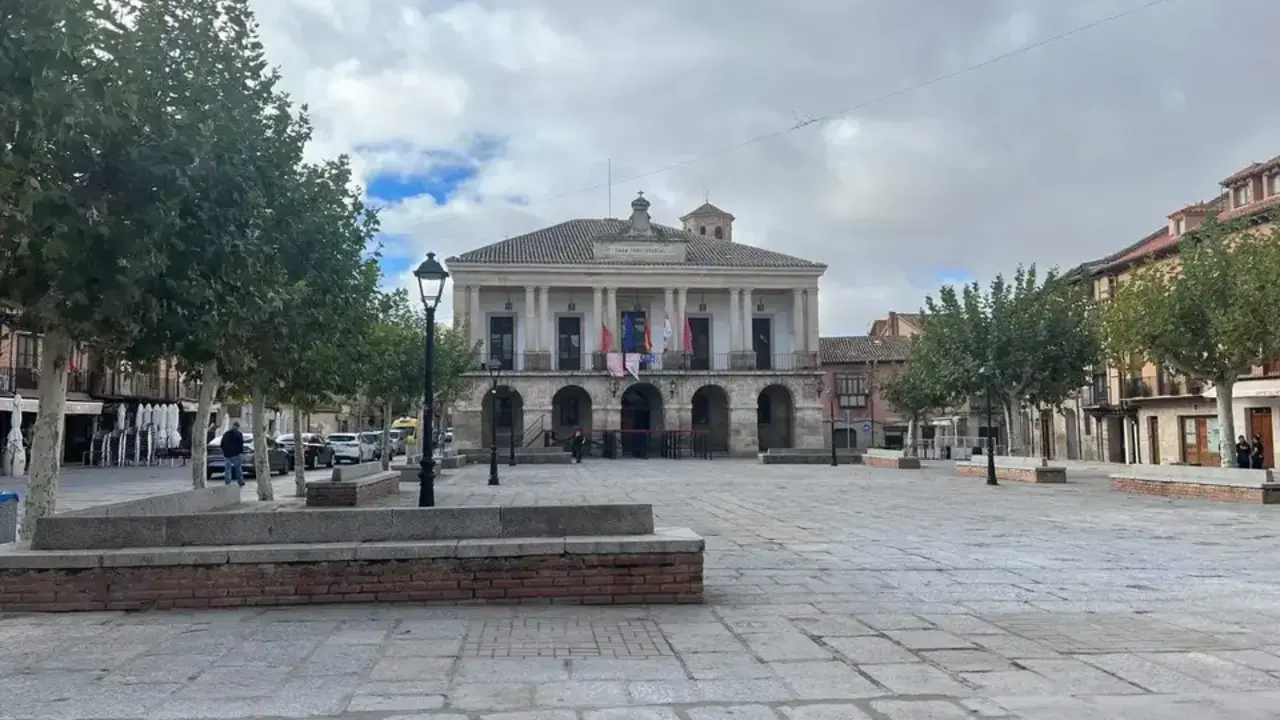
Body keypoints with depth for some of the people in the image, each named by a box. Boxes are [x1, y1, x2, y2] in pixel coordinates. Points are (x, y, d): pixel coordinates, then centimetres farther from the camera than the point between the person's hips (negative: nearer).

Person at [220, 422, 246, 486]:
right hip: (236, 454, -3)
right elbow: (241, 445, -9)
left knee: (227, 469, 5)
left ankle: (227, 483, -1)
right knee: (238, 468, 6)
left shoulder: (225, 434, 12)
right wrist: (241, 453, -4)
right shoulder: (239, 434, -3)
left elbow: (222, 445, 15)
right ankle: (240, 482, 11)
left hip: (227, 454, 3)